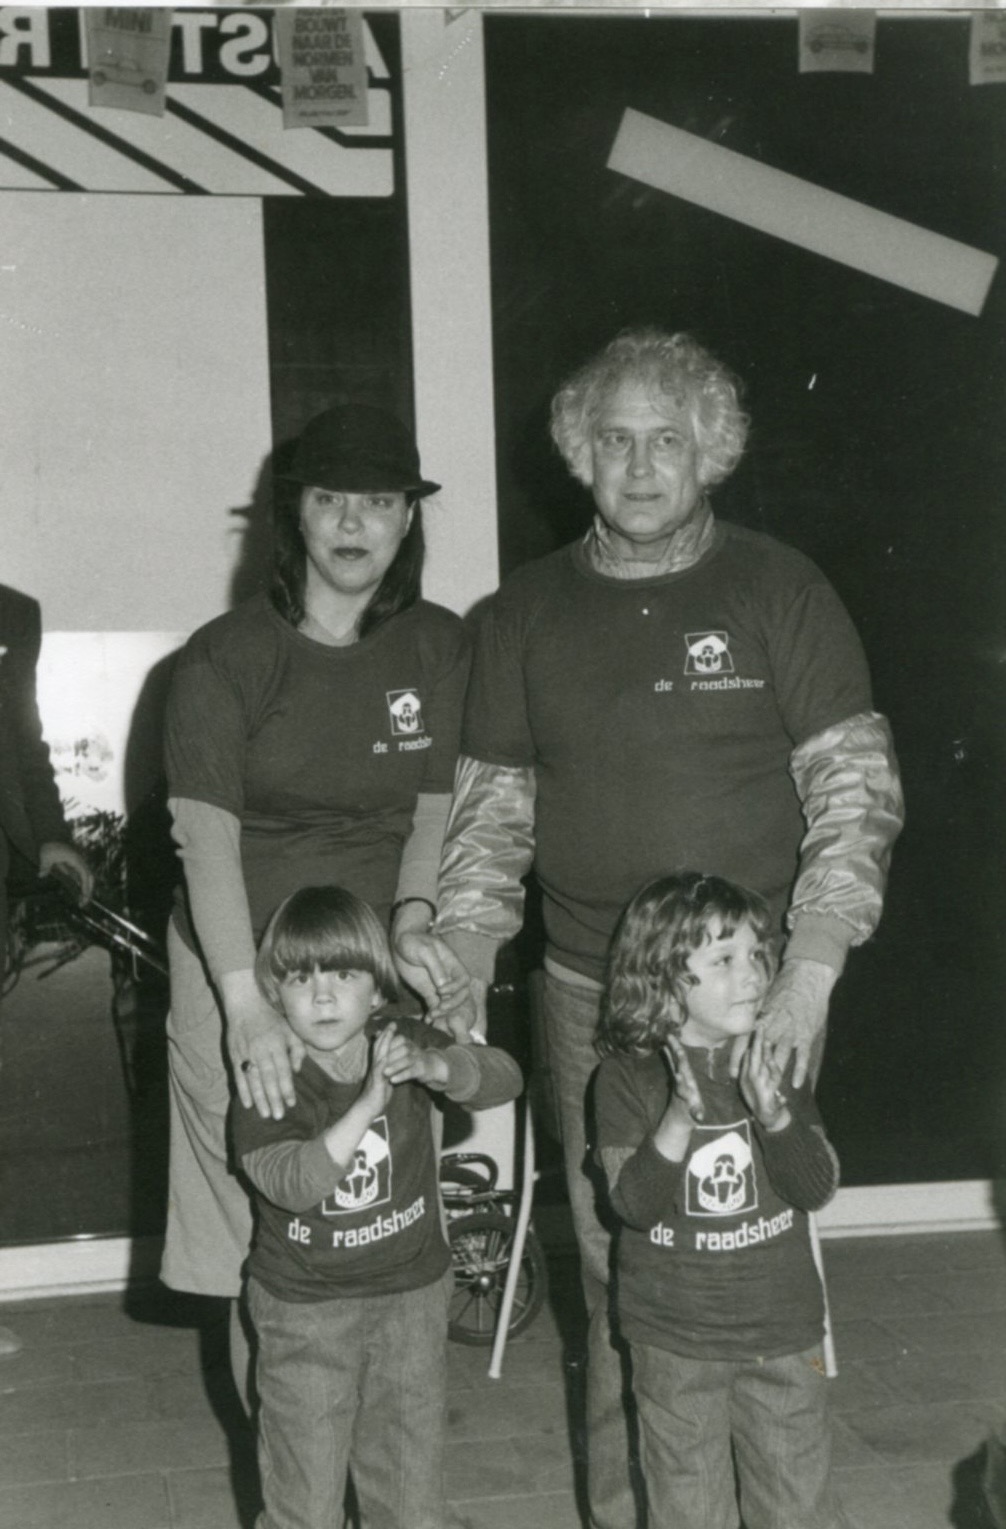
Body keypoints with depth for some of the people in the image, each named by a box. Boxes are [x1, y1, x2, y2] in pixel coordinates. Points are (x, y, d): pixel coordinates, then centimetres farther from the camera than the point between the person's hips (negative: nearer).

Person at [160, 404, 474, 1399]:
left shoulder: (440, 648, 4)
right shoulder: (223, 657, -5)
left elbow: (436, 810, 4)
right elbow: (208, 834, -15)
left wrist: (411, 924, -15)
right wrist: (247, 1007, -27)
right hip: (242, 966, -2)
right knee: (262, 1246, 2)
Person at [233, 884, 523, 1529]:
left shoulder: (406, 1045, -8)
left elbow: (505, 1077, -16)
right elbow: (291, 1182, -31)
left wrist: (435, 1066, -36)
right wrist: (369, 1102, -40)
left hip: (412, 1290, 3)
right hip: (305, 1307, -3)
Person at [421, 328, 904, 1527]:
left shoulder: (777, 589, -1)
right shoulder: (528, 611, 7)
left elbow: (856, 788, -5)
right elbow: (491, 808, 9)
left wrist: (809, 976, -16)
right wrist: (459, 981, -1)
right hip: (590, 992, 2)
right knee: (614, 1271, 9)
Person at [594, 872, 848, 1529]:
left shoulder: (776, 1062, -4)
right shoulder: (627, 1075, -12)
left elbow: (818, 1188, -8)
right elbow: (634, 1205, -18)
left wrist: (773, 1114, -25)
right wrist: (680, 1121, -33)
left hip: (782, 1332, 2)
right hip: (674, 1337, -2)